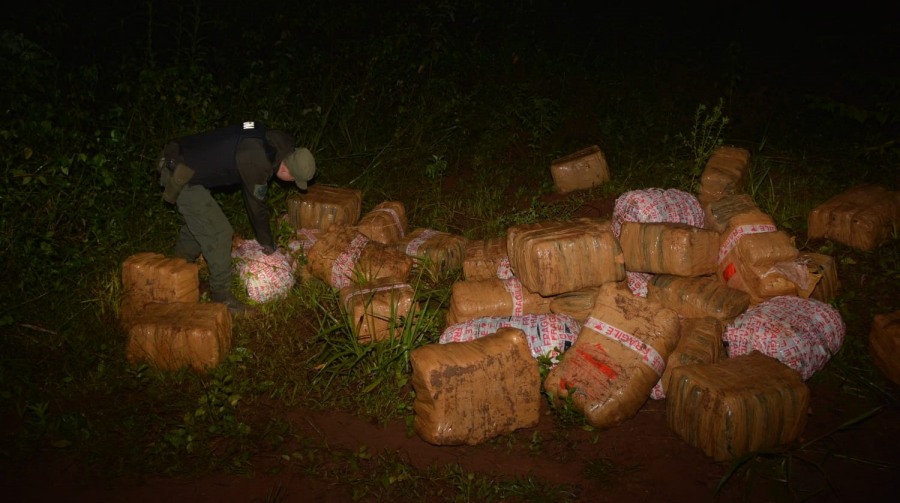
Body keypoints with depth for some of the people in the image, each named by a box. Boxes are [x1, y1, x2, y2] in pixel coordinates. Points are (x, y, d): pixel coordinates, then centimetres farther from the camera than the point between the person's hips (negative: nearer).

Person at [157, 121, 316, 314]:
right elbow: (256, 205, -12)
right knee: (219, 232, -6)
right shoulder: (258, 163, -26)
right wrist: (267, 242, 4)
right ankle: (221, 296, 5)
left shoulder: (273, 141, 1)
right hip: (181, 176, -10)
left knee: (198, 223, 25)